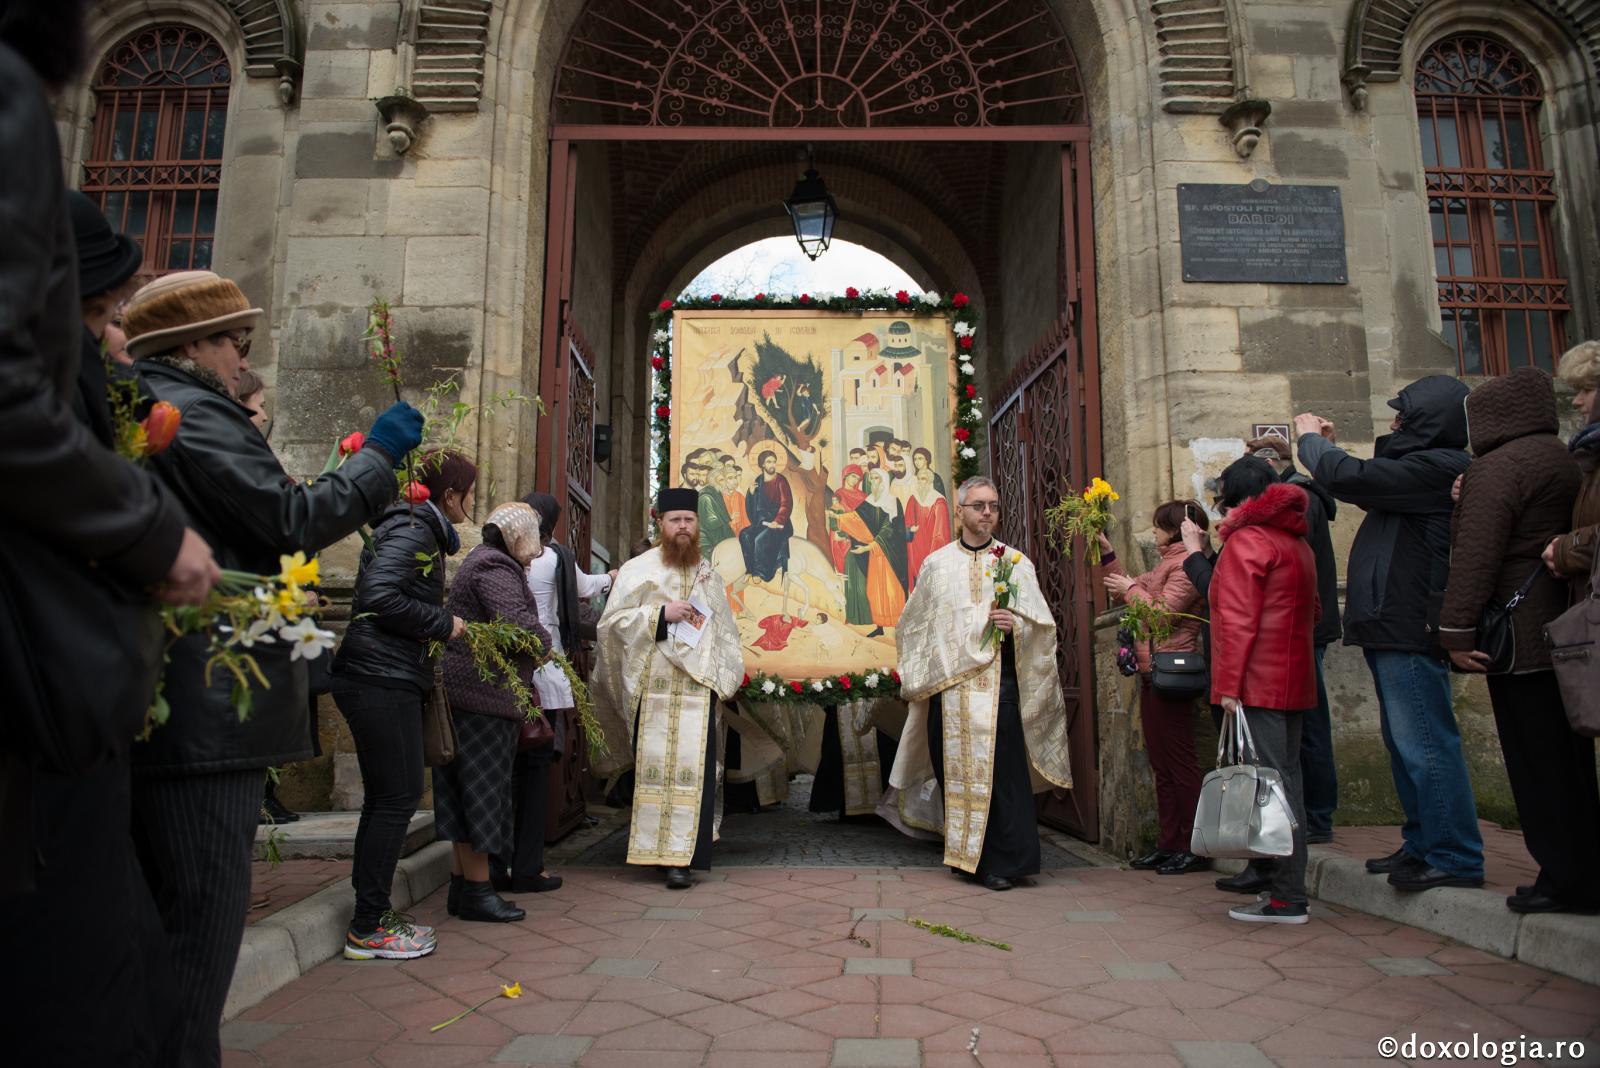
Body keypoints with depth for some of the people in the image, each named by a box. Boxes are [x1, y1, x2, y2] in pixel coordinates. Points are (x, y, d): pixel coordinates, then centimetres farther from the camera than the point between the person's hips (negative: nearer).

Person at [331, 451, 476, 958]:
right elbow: (379, 595, -23)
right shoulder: (415, 530, -11)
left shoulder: (414, 528, 19)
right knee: (398, 796, -5)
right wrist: (443, 624, -13)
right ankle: (368, 929, 4)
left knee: (384, 797, 14)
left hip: (383, 681, 11)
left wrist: (442, 625, 11)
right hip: (383, 681, -11)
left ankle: (371, 914, 23)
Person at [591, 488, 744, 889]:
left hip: (697, 687, 2)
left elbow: (724, 629, 22)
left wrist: (725, 675, 11)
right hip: (652, 687, -2)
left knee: (690, 768, -4)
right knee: (652, 765, -1)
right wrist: (662, 613, -12)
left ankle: (679, 857, -2)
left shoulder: (708, 574, 16)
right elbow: (613, 620, -1)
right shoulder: (639, 569, 5)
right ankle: (653, 847, 11)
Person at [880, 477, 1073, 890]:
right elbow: (914, 623, 17)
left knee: (999, 769, -6)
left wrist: (1015, 623, -16)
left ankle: (1005, 862, 3)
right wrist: (917, 675, 11)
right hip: (948, 682, 2)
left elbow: (1041, 623, 5)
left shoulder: (1015, 561, 7)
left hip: (996, 681, -2)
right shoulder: (936, 564, 11)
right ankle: (964, 853, 20)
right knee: (954, 770, 6)